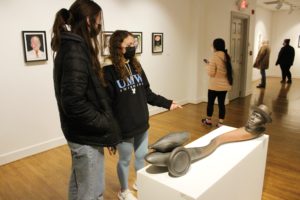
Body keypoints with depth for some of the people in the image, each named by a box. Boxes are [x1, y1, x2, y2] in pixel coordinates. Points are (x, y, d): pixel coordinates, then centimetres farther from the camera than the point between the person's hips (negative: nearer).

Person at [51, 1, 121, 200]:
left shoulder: (69, 46, 10)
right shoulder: (76, 51, -20)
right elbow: (74, 103, -27)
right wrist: (108, 127, -17)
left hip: (81, 133, 10)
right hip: (86, 136, -9)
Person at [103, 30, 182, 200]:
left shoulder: (137, 67, 3)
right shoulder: (109, 72, -17)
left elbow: (147, 93, 9)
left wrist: (167, 103, 8)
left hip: (142, 124, 6)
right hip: (123, 128, -6)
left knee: (142, 156, 22)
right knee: (125, 160, 15)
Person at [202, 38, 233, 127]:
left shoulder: (215, 57, -16)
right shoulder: (226, 57, 5)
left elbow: (211, 73, -17)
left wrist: (208, 65, 0)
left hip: (215, 85, -6)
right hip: (225, 85, 6)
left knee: (210, 102, 12)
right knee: (221, 104, 9)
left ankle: (208, 120, 28)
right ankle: (220, 123, 14)